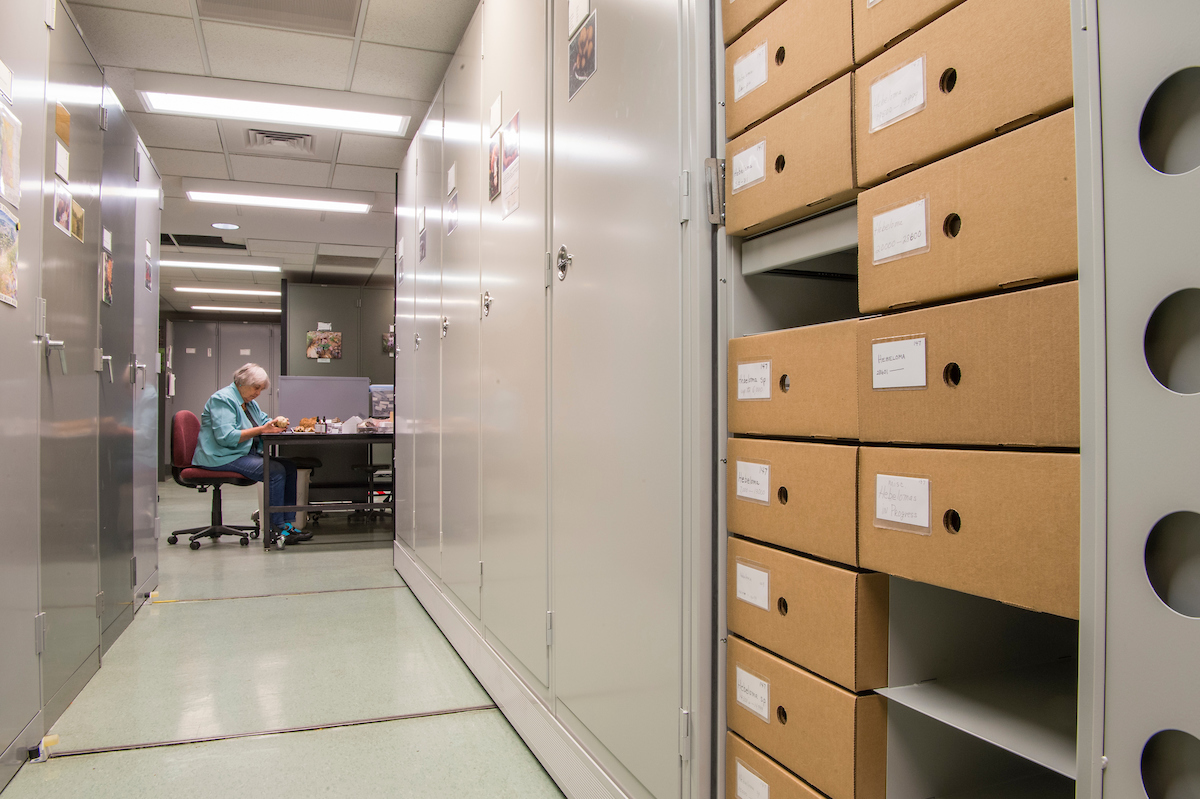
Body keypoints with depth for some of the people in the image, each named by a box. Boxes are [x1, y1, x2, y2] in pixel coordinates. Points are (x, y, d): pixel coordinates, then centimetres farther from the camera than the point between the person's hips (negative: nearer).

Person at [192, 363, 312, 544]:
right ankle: (277, 528, -21)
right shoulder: (222, 400, -11)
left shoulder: (249, 402, 19)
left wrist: (276, 423, -5)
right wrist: (261, 430, -22)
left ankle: (288, 524, -10)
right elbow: (226, 437, -22)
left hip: (248, 454, 10)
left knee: (290, 467, -10)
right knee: (275, 471, -27)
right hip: (222, 458, -10)